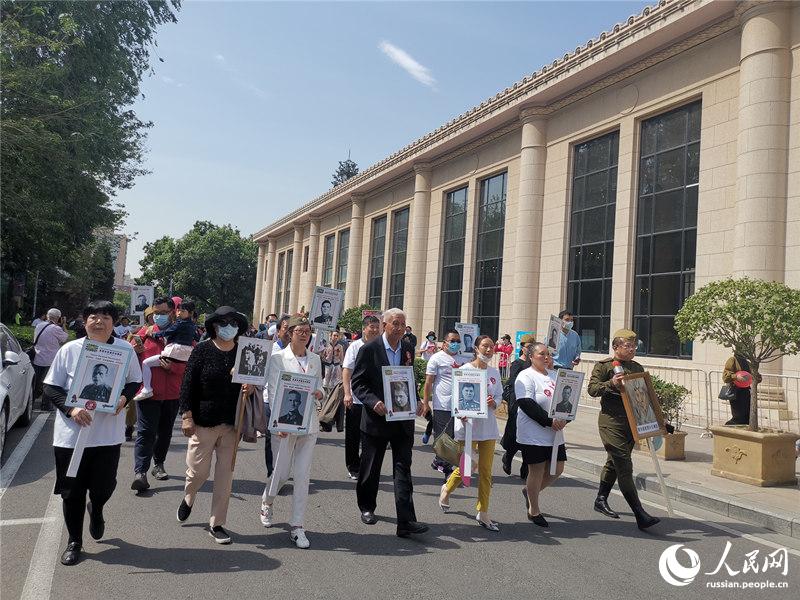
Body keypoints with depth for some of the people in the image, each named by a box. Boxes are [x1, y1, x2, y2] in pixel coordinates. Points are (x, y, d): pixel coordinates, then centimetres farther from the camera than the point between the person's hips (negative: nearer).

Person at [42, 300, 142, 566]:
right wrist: (71, 409, -17)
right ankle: (74, 542, 29)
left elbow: (135, 381, 10)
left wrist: (124, 397, -11)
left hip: (109, 433, 1)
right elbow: (50, 388, -1)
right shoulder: (70, 350, -4)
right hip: (71, 433, 0)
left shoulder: (125, 349, -1)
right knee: (72, 491, 8)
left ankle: (95, 510, 45)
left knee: (103, 487, 7)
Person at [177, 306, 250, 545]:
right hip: (204, 421, -2)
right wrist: (187, 416, -10)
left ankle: (216, 524, 19)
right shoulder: (202, 350, -5)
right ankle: (188, 498, 41)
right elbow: (188, 384, -6)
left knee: (225, 473, 6)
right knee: (199, 470, 5)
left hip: (232, 423, 3)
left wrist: (250, 387, -9)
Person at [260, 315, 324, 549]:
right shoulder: (278, 358, -3)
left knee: (303, 475, 1)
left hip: (308, 423, 3)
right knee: (281, 472, 5)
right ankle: (266, 503, 38)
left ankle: (297, 526, 9)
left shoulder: (315, 359, 9)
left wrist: (319, 393, -7)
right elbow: (273, 392, -7)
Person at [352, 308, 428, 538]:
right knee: (370, 468, 13)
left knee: (403, 469, -2)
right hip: (376, 418, -3)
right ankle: (367, 508, 34)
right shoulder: (369, 349, -8)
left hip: (403, 418, 3)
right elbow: (358, 383, -7)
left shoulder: (409, 349, 6)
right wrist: (373, 402, -22)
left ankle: (406, 522, -3)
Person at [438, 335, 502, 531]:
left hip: (488, 425, 4)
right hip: (468, 423, -4)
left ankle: (483, 514, 15)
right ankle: (447, 489, 32)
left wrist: (493, 403, -12)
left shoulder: (494, 372, 8)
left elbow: (499, 397, 12)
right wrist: (461, 414, -25)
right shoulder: (465, 370, -6)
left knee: (486, 471, 5)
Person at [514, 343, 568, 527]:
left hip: (554, 433, 7)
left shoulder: (554, 375, 14)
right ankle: (534, 511, 19)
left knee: (557, 469, 10)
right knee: (537, 471, 2)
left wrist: (564, 419, -7)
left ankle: (530, 491, 34)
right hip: (534, 434, -7)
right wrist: (549, 421, -22)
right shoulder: (526, 377, -10)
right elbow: (526, 404, -20)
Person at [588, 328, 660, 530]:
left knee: (614, 462, 18)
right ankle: (640, 515, -11)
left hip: (632, 422, 7)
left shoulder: (637, 368, 15)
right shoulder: (603, 366, -4)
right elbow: (592, 388, -11)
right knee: (625, 467, -10)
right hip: (611, 422, -7)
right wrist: (611, 384, -26)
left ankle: (601, 500, 34)